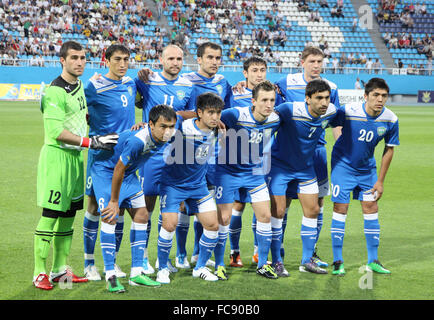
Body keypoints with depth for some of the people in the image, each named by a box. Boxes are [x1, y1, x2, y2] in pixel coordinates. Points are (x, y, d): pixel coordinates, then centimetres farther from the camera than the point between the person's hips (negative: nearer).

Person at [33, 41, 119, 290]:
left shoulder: (79, 86, 12)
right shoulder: (55, 91, -16)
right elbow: (57, 132, -23)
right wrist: (91, 142, -23)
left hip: (76, 156, 9)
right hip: (56, 156, -9)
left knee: (69, 215, 11)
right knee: (50, 215, -8)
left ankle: (60, 270, 19)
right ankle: (40, 273, -3)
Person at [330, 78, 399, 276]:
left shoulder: (391, 120, -13)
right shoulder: (348, 111, -25)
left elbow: (389, 150, -1)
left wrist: (380, 181, 0)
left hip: (367, 168, 3)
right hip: (343, 165, -3)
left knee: (371, 208, 2)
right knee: (340, 209, -5)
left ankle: (373, 261, 13)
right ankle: (337, 261, 4)